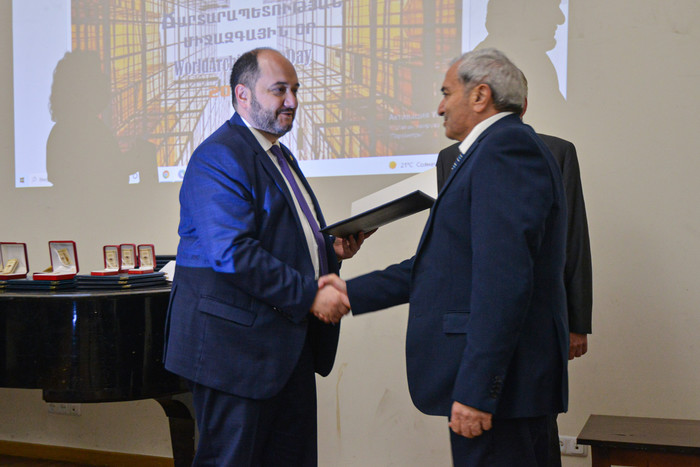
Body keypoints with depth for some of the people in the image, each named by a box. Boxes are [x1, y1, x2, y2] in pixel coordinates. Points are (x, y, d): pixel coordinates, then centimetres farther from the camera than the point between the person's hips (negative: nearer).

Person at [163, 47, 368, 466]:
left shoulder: (280, 156, 19)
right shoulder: (219, 157, -14)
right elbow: (233, 254, -25)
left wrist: (331, 249, 5)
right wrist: (309, 295, -23)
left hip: (288, 345, 10)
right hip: (238, 346, -10)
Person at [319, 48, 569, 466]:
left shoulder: (505, 149, -14)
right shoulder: (504, 148, 20)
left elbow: (504, 281, -23)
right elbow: (443, 265, 21)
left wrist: (476, 391, -24)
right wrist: (353, 291, 21)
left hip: (498, 383, -10)